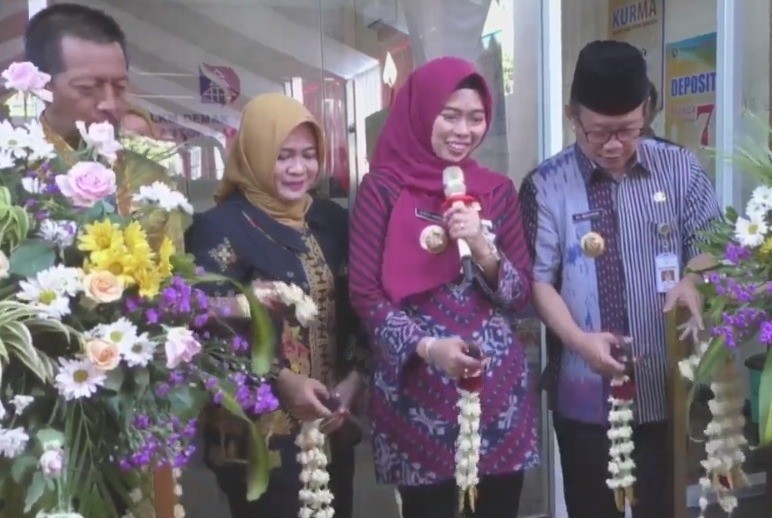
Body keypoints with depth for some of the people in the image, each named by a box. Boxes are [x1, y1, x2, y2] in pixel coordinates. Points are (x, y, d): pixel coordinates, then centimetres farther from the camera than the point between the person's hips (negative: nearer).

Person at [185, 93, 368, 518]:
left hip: (333, 424, 6)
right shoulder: (220, 227, -8)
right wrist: (281, 380, -22)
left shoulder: (331, 220, 8)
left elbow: (355, 308, 9)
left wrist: (354, 377, -5)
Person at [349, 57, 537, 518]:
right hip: (418, 389, -4)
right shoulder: (384, 188, -4)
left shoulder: (498, 190, 8)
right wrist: (425, 347, -20)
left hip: (498, 385, 4)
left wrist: (484, 250, -12)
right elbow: (365, 294, -7)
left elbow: (521, 295, 6)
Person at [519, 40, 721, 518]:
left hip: (667, 389, 2)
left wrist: (693, 280, -16)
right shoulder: (546, 186, -4)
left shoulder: (680, 169, 4)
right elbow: (538, 278, -6)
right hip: (585, 394, -1)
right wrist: (579, 339, -21)